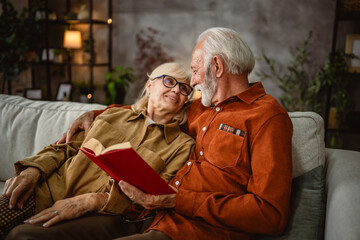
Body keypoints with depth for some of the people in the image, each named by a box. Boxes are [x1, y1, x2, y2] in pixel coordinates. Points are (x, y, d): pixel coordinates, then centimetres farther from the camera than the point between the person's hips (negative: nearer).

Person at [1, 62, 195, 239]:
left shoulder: (181, 145, 4)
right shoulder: (113, 115, 15)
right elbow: (64, 148, 17)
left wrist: (92, 201, -19)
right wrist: (32, 171, -4)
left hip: (99, 216, -3)